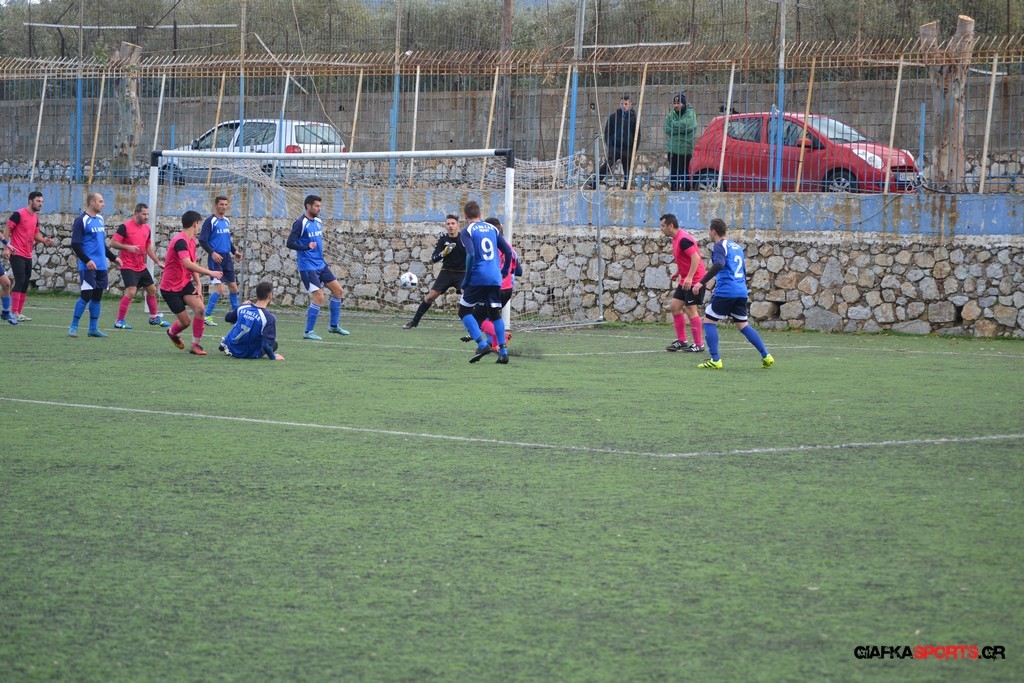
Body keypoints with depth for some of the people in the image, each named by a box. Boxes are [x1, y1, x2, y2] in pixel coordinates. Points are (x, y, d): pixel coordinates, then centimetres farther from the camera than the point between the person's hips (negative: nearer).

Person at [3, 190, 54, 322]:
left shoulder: (35, 217, 12)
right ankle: (14, 313, -14)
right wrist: (6, 247, -18)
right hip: (17, 254, -8)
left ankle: (19, 313, 15)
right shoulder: (19, 214, -11)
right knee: (19, 281, -14)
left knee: (25, 283, 9)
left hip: (28, 256, 8)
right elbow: (7, 229, -11)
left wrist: (45, 240, 2)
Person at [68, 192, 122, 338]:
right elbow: (75, 244, -13)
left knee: (97, 296, 8)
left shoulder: (100, 219, 15)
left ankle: (93, 328, 14)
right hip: (88, 266, -8)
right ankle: (73, 327, -3)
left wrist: (113, 257, 21)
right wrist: (87, 260, -22)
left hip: (101, 266, 8)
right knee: (86, 295, -11)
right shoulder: (81, 220, -9)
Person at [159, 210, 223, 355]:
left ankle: (196, 345, -4)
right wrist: (210, 273, -35)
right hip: (170, 288, -7)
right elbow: (188, 264, -35)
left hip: (185, 284, 7)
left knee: (199, 308, -17)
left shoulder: (191, 241, 7)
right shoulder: (180, 241, -23)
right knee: (185, 322, -4)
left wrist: (198, 284, -2)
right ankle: (172, 332, 32)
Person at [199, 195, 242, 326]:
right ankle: (207, 316, -6)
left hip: (227, 258, 7)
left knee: (233, 287, 10)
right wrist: (212, 253, -24)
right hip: (216, 259, -7)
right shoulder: (210, 221, -8)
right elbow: (202, 240, -12)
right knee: (219, 288, -15)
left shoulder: (227, 221, 14)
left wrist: (235, 251, 11)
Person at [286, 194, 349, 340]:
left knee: (338, 290, 9)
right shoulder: (301, 223, -14)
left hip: (320, 265, 9)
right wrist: (307, 247, -34)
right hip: (308, 267, -9)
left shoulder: (318, 222, 10)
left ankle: (334, 325, 22)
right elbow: (290, 243, -20)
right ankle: (308, 332, -2)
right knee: (319, 297, -13)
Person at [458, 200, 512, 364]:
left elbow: (471, 255, -16)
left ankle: (482, 344, -12)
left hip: (478, 278, -5)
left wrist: (466, 280, -10)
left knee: (464, 311, 5)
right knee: (495, 314, 14)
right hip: (495, 279, 5)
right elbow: (508, 251, 11)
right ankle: (503, 352, 6)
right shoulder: (492, 228, 13)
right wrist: (504, 272, 24)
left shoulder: (467, 231, -3)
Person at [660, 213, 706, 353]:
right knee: (675, 307, 8)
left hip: (694, 280, -10)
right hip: (685, 280, 10)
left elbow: (696, 257, -27)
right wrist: (677, 273, 15)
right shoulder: (675, 239, 11)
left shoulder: (683, 239, -20)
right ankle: (681, 341, 14)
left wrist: (689, 277, -31)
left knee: (690, 310, -8)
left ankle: (699, 345, -1)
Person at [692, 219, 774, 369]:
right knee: (743, 325, 14)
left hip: (725, 291, -8)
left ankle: (715, 360, -6)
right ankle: (766, 356, 5)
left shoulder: (720, 246, -6)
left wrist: (701, 282, -26)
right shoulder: (737, 246, 19)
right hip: (741, 292, 8)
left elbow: (719, 264, -24)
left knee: (709, 321, 3)